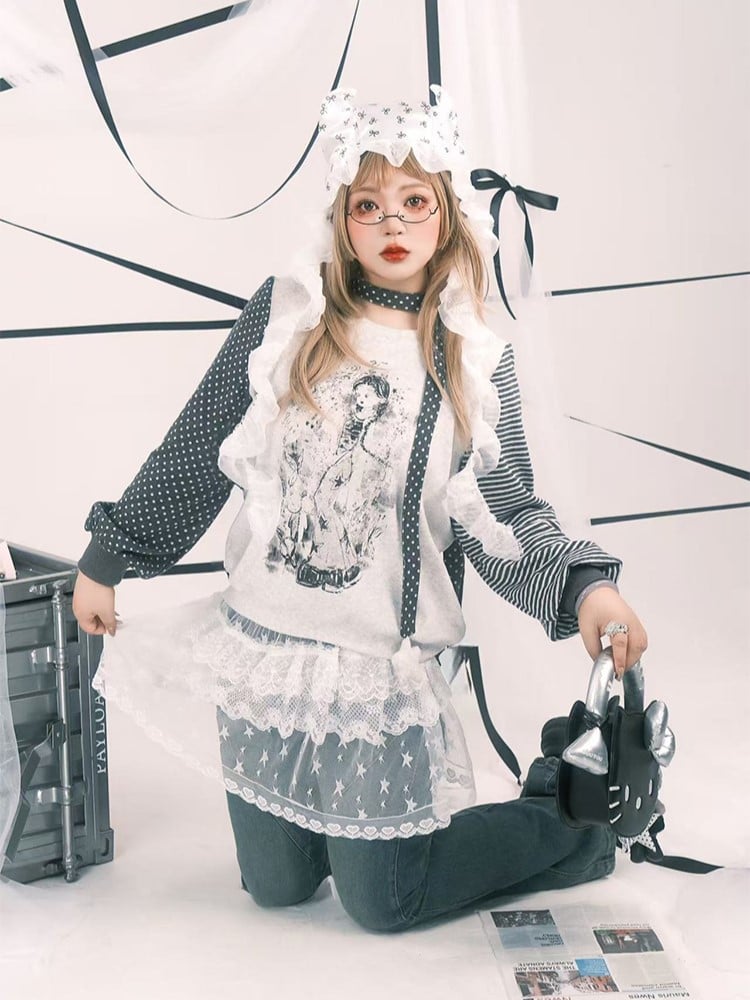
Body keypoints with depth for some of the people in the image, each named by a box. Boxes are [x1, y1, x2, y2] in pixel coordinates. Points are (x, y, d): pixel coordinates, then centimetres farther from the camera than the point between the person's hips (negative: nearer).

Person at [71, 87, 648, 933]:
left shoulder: (476, 362, -1)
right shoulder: (284, 314, -2)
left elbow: (507, 514, -2)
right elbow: (192, 454, 4)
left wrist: (586, 587, -21)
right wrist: (106, 560, 9)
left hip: (381, 674, -2)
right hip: (261, 651, 3)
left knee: (381, 905, 5)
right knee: (274, 887, 14)